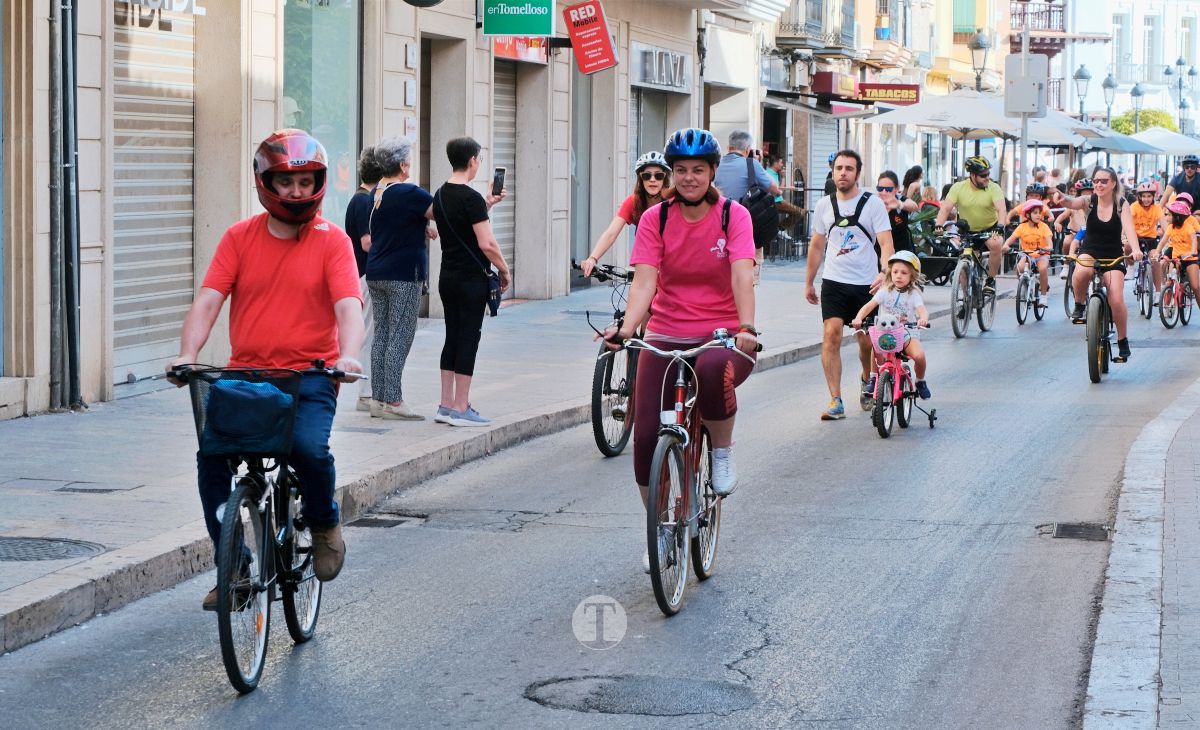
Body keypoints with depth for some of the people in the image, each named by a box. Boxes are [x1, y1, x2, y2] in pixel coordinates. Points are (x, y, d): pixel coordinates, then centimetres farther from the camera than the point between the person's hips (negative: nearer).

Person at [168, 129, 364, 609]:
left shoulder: (331, 241, 0)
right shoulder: (240, 238, 6)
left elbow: (348, 306, -11)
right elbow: (208, 300, -1)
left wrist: (348, 354, -31)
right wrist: (188, 353, -18)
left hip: (309, 375, -2)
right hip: (246, 371, 3)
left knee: (309, 448, -28)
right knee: (211, 457, -16)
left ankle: (324, 523, 6)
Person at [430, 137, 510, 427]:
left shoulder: (440, 195, 10)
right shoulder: (471, 197, -16)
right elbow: (486, 243, -19)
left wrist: (487, 203, 21)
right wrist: (505, 270, -6)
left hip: (447, 278, 8)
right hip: (471, 280, -8)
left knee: (452, 338, 13)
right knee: (468, 340, -4)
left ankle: (446, 405, 15)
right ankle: (461, 409, -2)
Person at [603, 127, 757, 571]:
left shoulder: (733, 216, -5)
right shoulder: (655, 219, -1)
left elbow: (742, 275, -19)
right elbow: (644, 280, -12)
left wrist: (747, 328, -36)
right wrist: (625, 329, -29)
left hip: (721, 334, -3)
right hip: (666, 335, 3)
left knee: (713, 372, -39)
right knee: (646, 434, -8)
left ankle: (723, 452, -9)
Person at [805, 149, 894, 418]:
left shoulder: (873, 204, -3)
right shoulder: (824, 205, 8)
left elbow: (886, 244, -10)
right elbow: (817, 246, 18)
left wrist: (885, 273, -27)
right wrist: (809, 282, 20)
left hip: (866, 284, -2)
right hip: (833, 283, 2)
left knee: (867, 341, 7)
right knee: (831, 335, -14)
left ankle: (867, 381, 39)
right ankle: (835, 401, -14)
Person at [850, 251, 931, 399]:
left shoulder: (913, 294, -1)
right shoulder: (885, 291, 2)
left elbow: (922, 310, -17)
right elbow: (869, 305, -9)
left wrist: (923, 319, -42)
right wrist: (858, 318, -29)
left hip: (907, 333, -1)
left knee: (919, 355, -28)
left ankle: (920, 381, 4)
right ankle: (874, 377, -6)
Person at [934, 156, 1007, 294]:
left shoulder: (993, 188, -14)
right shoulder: (959, 187, -11)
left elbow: (1001, 209, -26)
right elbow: (946, 208, -17)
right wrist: (938, 226, -34)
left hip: (989, 228, -2)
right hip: (967, 231, 2)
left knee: (995, 245, -31)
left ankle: (991, 280, -13)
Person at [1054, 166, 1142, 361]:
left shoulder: (1121, 205, -10)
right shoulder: (1089, 202, -9)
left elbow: (1128, 227, -25)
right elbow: (1072, 203, -30)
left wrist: (1135, 249, -45)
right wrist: (1062, 199, -56)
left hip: (1113, 257, 0)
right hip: (1090, 251, 0)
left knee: (1117, 299, -14)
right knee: (1081, 273, -36)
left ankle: (1123, 342, 7)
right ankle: (1079, 306, -6)